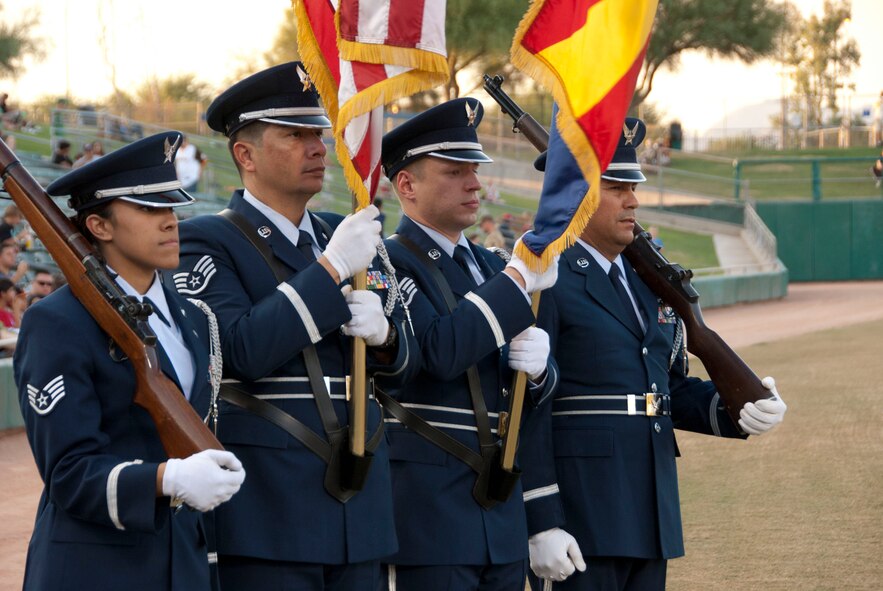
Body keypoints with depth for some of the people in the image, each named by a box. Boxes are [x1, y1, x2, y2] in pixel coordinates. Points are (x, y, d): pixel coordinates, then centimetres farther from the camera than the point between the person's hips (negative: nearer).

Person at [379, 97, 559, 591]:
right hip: (426, 510, -8)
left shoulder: (490, 267, 17)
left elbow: (542, 385, 18)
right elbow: (439, 351, -23)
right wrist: (519, 279, -20)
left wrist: (537, 363, -6)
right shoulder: (388, 263, -8)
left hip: (500, 511, 8)